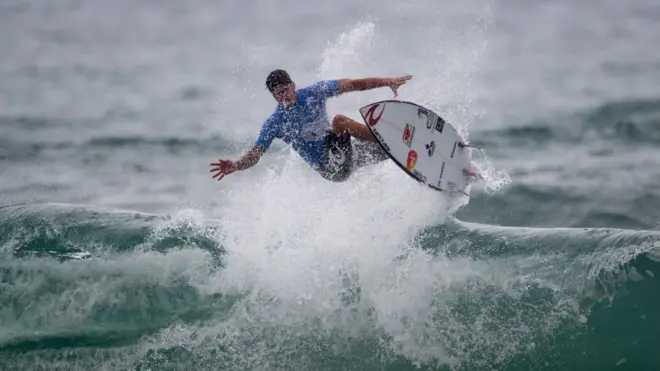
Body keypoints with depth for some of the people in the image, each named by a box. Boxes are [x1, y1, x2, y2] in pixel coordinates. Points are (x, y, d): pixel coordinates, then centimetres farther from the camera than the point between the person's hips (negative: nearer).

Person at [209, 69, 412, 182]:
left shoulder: (313, 93, -1)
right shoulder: (274, 124, -6)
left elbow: (352, 85, -2)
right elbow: (254, 155, -11)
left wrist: (386, 81, -10)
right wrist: (235, 165, -32)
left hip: (349, 151, 4)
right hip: (331, 168, -4)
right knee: (339, 120, -29)